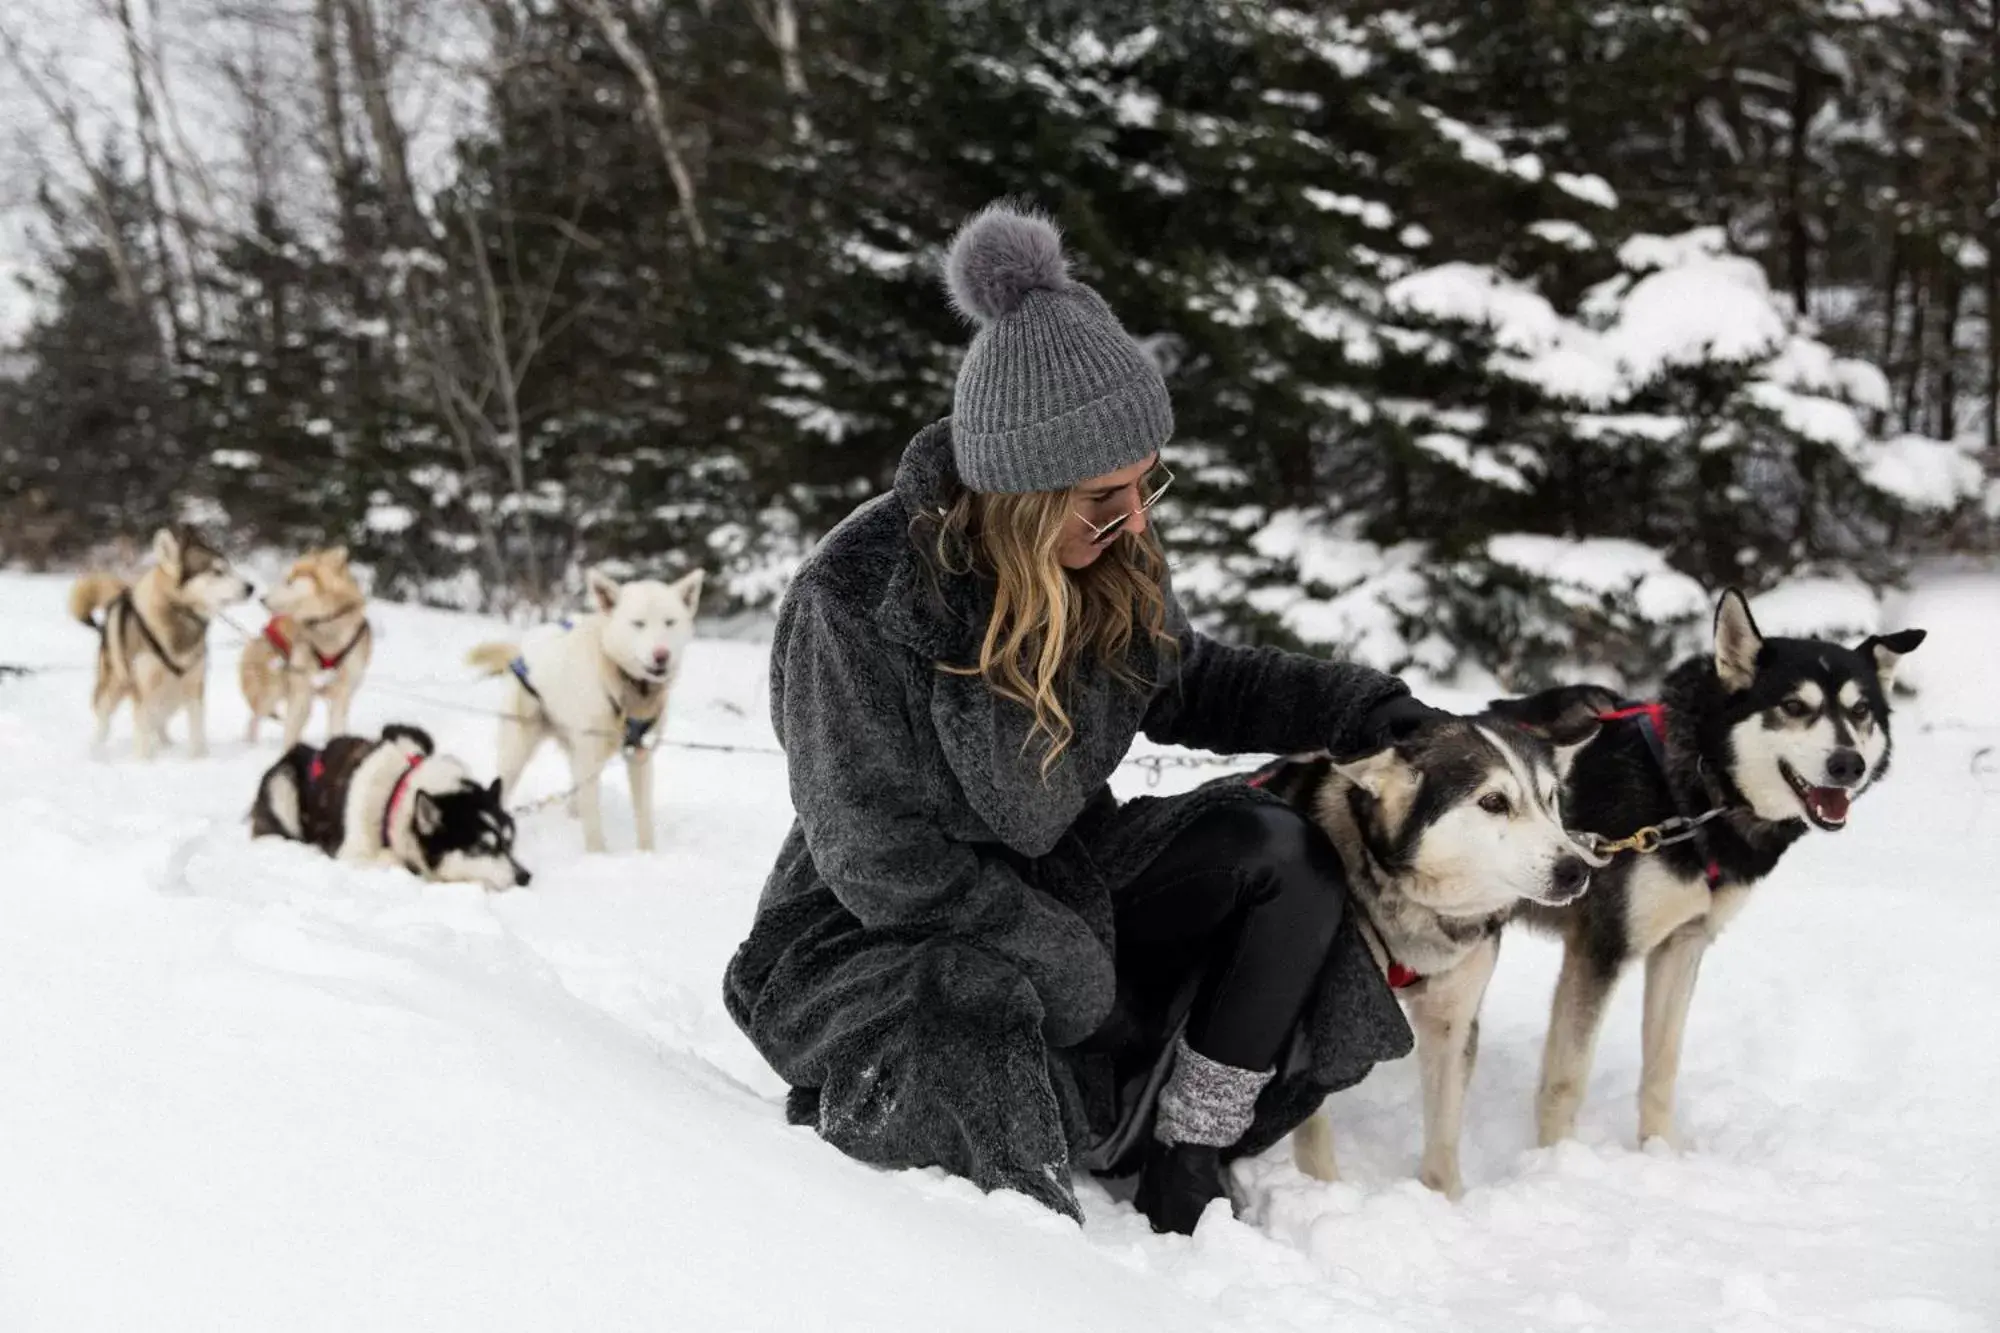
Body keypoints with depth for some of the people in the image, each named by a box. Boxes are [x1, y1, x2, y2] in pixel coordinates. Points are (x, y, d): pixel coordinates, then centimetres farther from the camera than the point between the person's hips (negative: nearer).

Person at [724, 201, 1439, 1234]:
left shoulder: (1111, 562, -6)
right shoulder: (858, 597, -25)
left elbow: (1190, 684, 14)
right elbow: (885, 858, -22)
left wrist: (1365, 710, 0)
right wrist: (1075, 966, -21)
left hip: (1062, 886, 7)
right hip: (878, 932, -6)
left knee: (1285, 859, -12)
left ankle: (1183, 1163, -7)